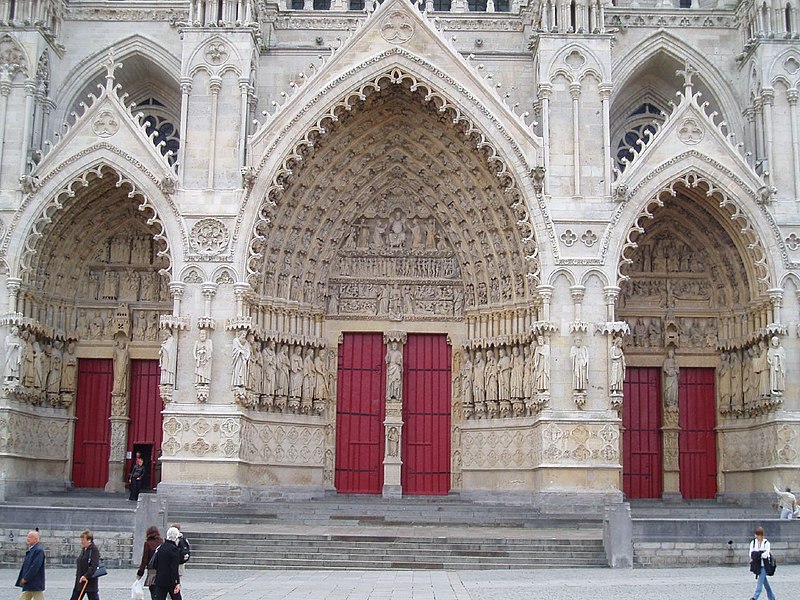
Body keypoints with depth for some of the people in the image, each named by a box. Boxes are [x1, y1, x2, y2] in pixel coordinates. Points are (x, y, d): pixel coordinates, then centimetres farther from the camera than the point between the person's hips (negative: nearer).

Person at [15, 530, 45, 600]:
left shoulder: (39, 550, -16)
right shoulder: (30, 550, 14)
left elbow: (35, 566, -22)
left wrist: (25, 578, -18)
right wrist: (22, 578, 11)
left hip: (36, 584, -10)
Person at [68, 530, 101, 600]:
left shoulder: (94, 550, -14)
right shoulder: (83, 550, 12)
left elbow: (94, 566, -23)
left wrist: (86, 576, -29)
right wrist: (77, 576, 15)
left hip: (90, 581, -8)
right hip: (80, 581, 8)